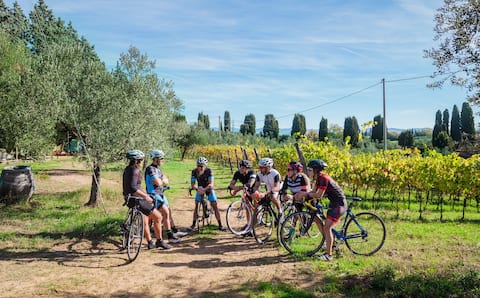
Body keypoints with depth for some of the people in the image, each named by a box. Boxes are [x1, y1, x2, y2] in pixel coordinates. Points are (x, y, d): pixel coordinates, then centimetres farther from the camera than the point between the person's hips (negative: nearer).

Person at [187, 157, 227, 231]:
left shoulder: (209, 171, -29)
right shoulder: (194, 171, -22)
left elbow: (211, 184, -36)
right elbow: (192, 184, -23)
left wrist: (204, 189, -52)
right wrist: (197, 189, -43)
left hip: (209, 189, -2)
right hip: (199, 189, 2)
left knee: (215, 206, -7)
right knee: (196, 206, -8)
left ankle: (220, 225, 1)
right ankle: (193, 225, 3)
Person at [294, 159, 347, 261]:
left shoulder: (324, 178, -23)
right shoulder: (319, 178, 6)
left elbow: (319, 195, -26)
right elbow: (313, 192, 6)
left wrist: (305, 194, -19)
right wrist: (301, 195, -9)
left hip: (339, 204, -10)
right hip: (334, 203, 10)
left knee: (327, 228, -13)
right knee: (328, 227, 20)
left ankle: (328, 254, -8)